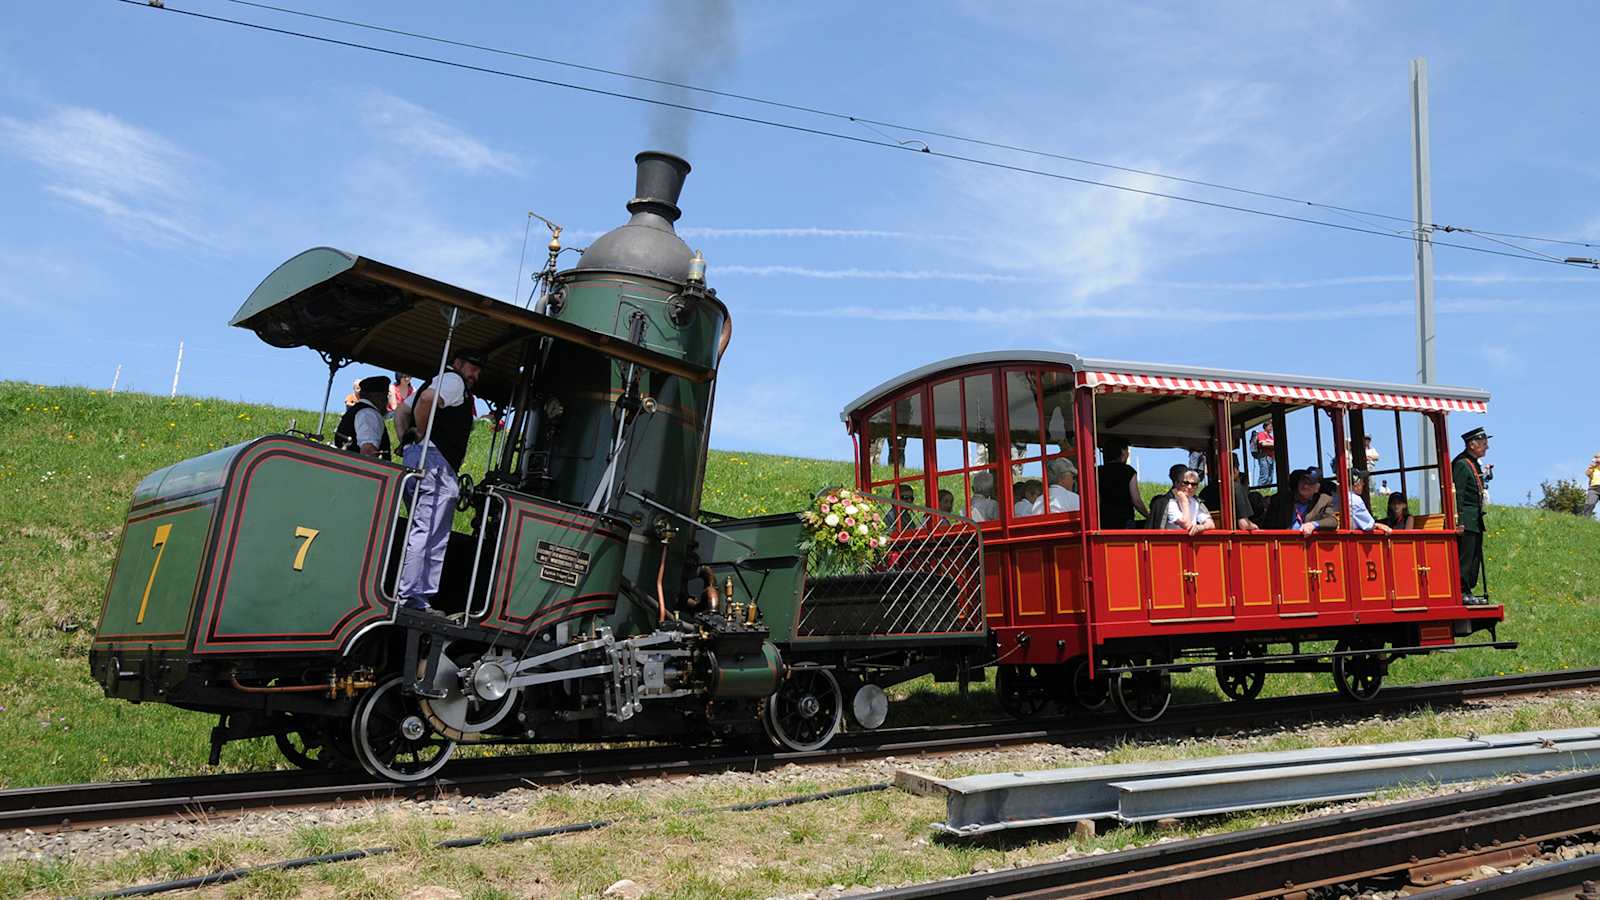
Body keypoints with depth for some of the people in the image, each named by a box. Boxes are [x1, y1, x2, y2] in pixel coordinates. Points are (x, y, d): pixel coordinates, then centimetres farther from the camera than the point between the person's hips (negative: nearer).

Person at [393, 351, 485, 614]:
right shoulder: (453, 381, -1)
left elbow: (401, 412, 34)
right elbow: (427, 398, -21)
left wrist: (407, 442, 23)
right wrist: (421, 437, -12)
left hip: (416, 457, 11)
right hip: (434, 459, -11)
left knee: (426, 533, 11)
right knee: (425, 532, -14)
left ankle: (418, 596, 10)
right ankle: (406, 596, -18)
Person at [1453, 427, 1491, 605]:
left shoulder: (1475, 464, 17)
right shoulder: (1461, 464, -13)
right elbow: (1457, 493, -19)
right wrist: (1459, 521, -23)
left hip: (1476, 521, 10)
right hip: (1466, 521, -10)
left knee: (1476, 557, 12)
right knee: (1465, 556, -8)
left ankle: (1469, 591, 17)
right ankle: (1462, 593, -6)